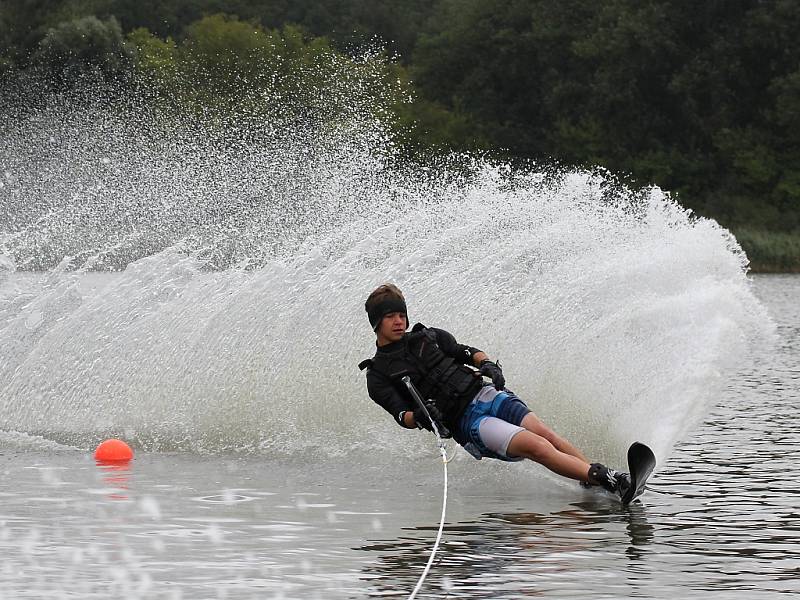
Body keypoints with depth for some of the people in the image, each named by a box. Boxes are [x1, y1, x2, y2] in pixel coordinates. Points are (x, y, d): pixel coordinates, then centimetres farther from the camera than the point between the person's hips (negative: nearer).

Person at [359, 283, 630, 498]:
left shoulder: (428, 337, 17)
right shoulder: (378, 375, 4)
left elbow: (467, 353, 18)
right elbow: (400, 415, -5)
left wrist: (487, 364, -5)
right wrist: (418, 418, -28)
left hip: (485, 394, 5)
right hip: (466, 422, -5)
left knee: (546, 434, -19)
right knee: (537, 446, -23)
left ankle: (598, 477, -25)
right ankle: (604, 479, -33)